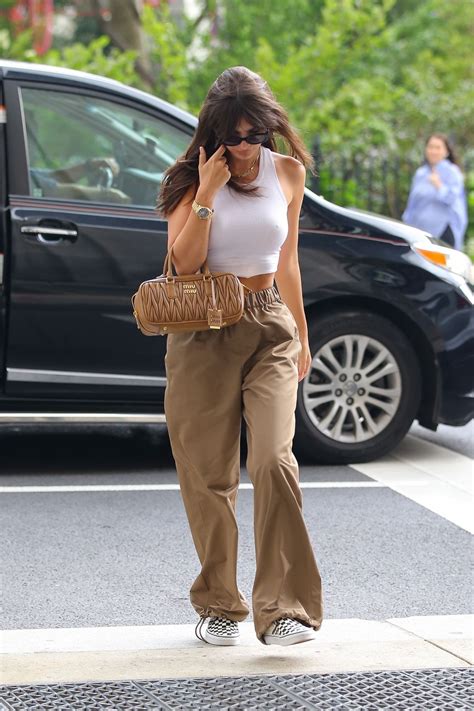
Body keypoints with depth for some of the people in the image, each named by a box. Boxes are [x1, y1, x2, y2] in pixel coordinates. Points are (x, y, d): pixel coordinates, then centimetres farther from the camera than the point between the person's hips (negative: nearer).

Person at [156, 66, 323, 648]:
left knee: (274, 459, -17)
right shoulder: (193, 179, -1)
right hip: (204, 334, -1)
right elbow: (183, 263, -13)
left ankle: (283, 609, -17)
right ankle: (218, 606, 17)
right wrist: (207, 193, -18)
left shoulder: (288, 173, 7)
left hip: (270, 327, 1)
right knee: (209, 475, 2)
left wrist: (301, 334, 23)